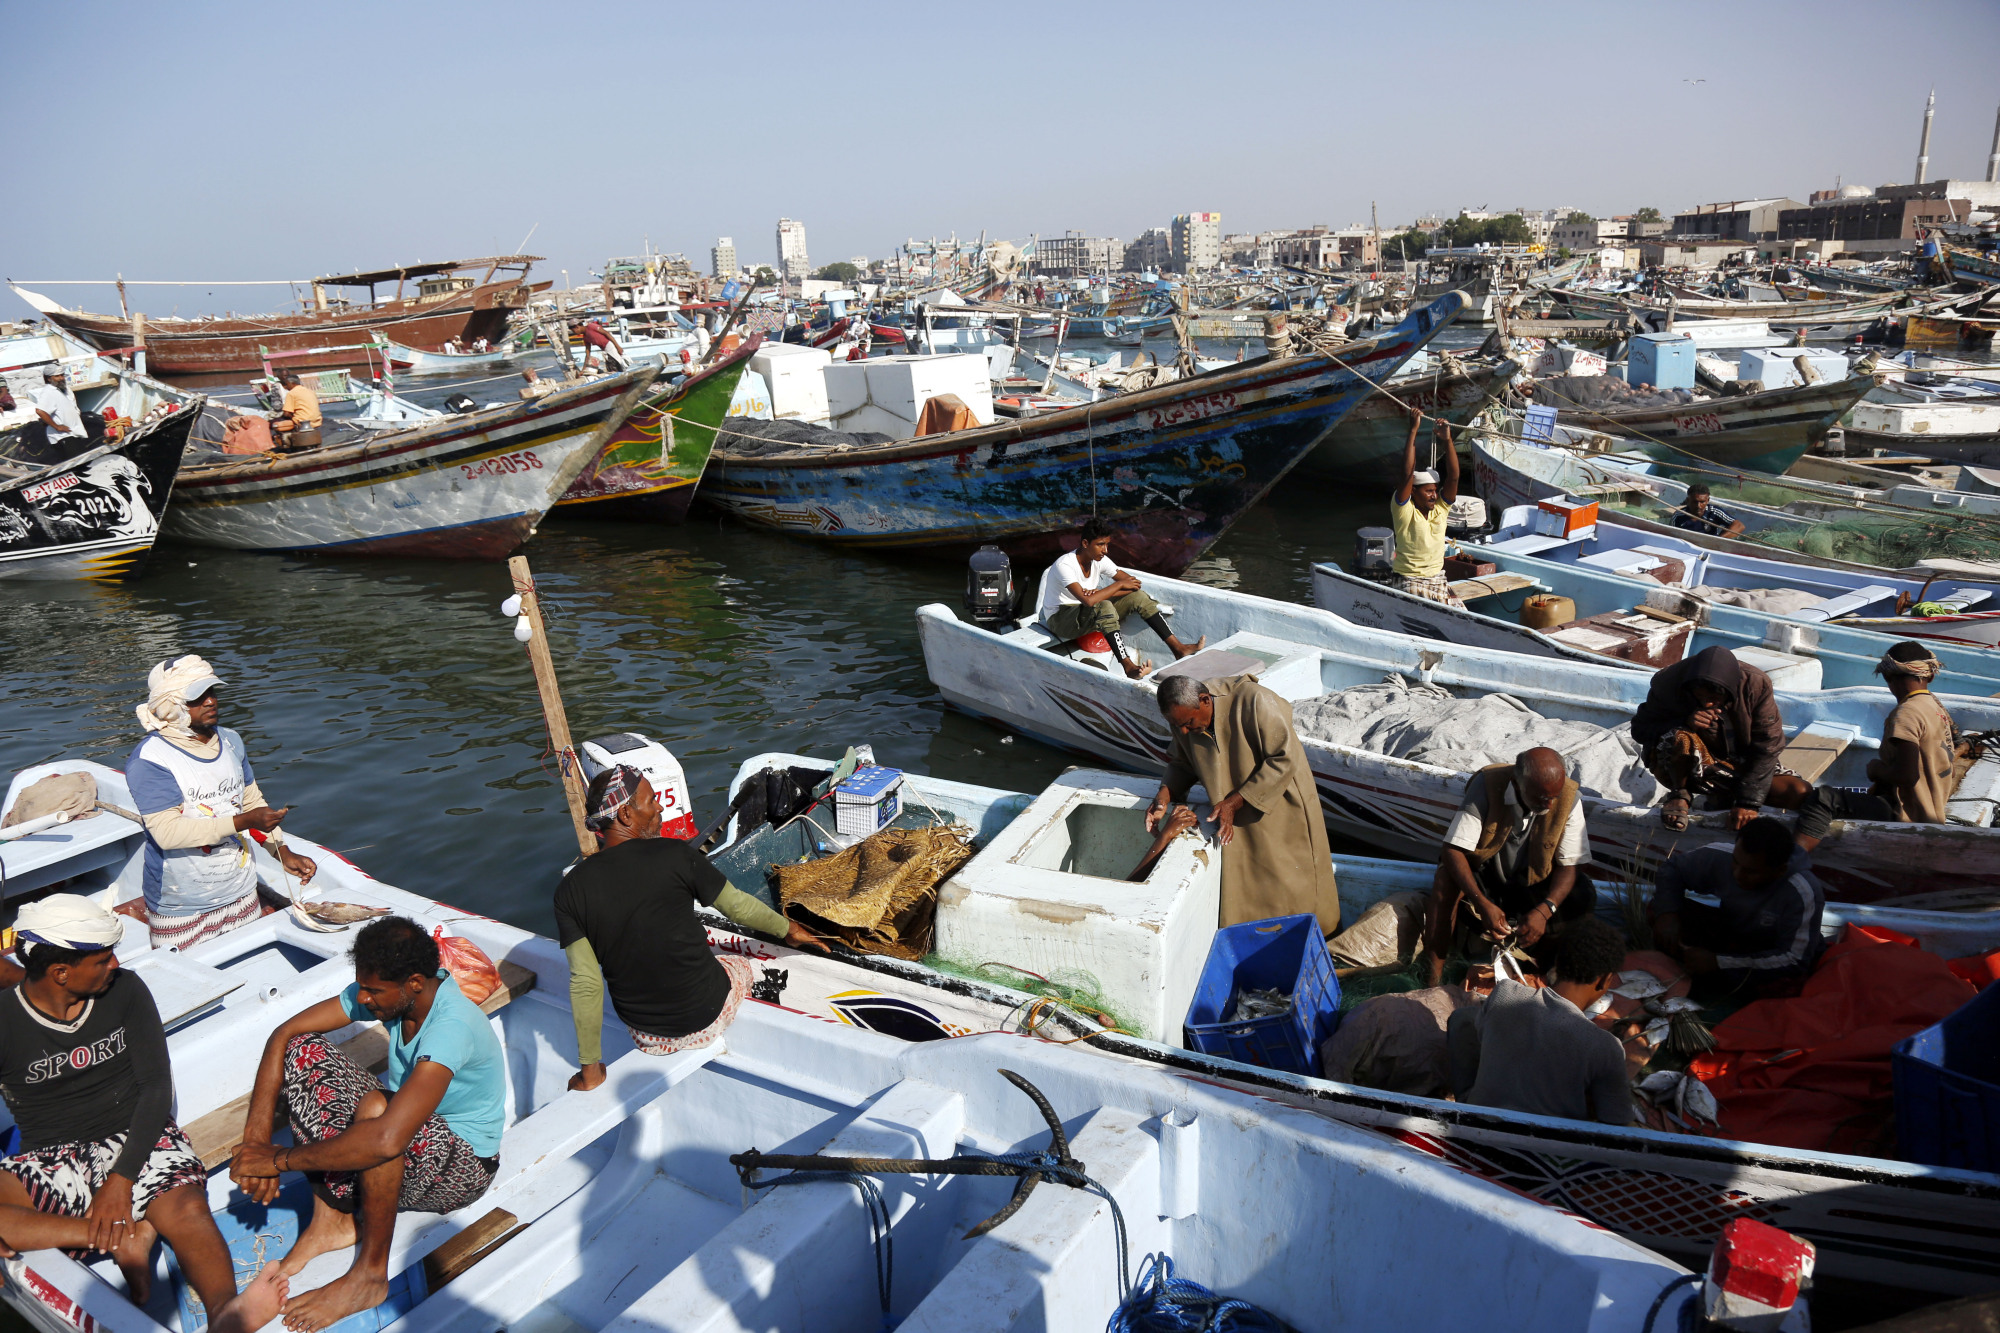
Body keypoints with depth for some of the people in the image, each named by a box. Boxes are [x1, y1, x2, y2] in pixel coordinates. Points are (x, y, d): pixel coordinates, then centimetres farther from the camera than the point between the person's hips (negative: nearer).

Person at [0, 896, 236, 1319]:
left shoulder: (125, 991, 2)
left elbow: (156, 1086, -1)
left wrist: (121, 1178, -15)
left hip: (136, 1140, 0)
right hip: (52, 1162, 1)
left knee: (187, 1211, -32)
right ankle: (124, 1237, -23)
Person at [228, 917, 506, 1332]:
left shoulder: (452, 1027, -35)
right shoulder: (382, 989, -12)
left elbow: (387, 1139, -44)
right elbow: (284, 1034, -7)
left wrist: (280, 1159, -31)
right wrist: (256, 1135, -18)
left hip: (461, 1167, -8)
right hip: (410, 1123, 8)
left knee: (374, 1108, -39)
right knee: (305, 1051, -9)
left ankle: (371, 1273, -19)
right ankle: (332, 1218, -7)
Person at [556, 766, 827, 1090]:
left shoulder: (570, 891, -11)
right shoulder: (673, 854, -17)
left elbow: (584, 982, -11)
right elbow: (737, 906, -3)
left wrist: (590, 1069, 0)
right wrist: (787, 929, 17)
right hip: (707, 1018, -3)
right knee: (742, 965, 30)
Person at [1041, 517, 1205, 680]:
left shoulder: (1099, 560, -2)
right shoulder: (1065, 565, -26)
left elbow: (1132, 582, -2)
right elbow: (1088, 600, -38)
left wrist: (1102, 594, -19)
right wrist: (1119, 585, -25)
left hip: (1090, 613, 8)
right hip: (1060, 618, -8)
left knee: (1138, 596, -9)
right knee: (1104, 607, -38)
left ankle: (1178, 648, -13)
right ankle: (1129, 667, -41)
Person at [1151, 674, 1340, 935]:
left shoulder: (1253, 701, -30)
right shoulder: (1182, 717, -11)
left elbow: (1284, 761, -27)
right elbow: (1181, 764, 6)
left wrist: (1234, 802, -29)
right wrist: (1164, 795, -15)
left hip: (1281, 803, -4)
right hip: (1237, 818, 5)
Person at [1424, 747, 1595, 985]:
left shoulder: (1568, 797, -21)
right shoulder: (1488, 784, -27)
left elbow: (1570, 865, -18)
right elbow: (1453, 850, -29)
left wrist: (1544, 911, -35)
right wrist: (1483, 905, -40)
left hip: (1535, 882, 2)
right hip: (1484, 874, -2)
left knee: (1583, 896, -25)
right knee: (1447, 878, -33)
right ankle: (1434, 975, -29)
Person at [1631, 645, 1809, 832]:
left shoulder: (1756, 685, -17)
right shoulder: (1670, 683, -20)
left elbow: (1767, 746, -13)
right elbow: (1639, 729, -13)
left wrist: (1748, 801, -18)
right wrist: (1685, 723, -32)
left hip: (1739, 764, 3)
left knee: (1801, 793, -15)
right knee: (1682, 739, -37)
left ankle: (1722, 795, 8)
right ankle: (1680, 795, -8)